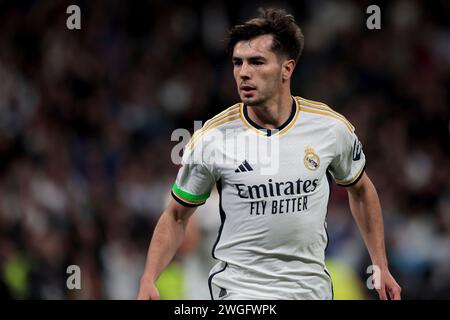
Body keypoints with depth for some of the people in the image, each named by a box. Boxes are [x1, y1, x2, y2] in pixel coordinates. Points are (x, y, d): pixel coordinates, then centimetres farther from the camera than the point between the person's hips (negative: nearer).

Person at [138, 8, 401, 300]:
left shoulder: (332, 127, -4)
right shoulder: (211, 139, -9)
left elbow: (361, 190, 14)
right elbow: (177, 216, 3)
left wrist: (381, 267, 13)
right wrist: (148, 281, -10)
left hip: (312, 287, 2)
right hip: (239, 291, -2)